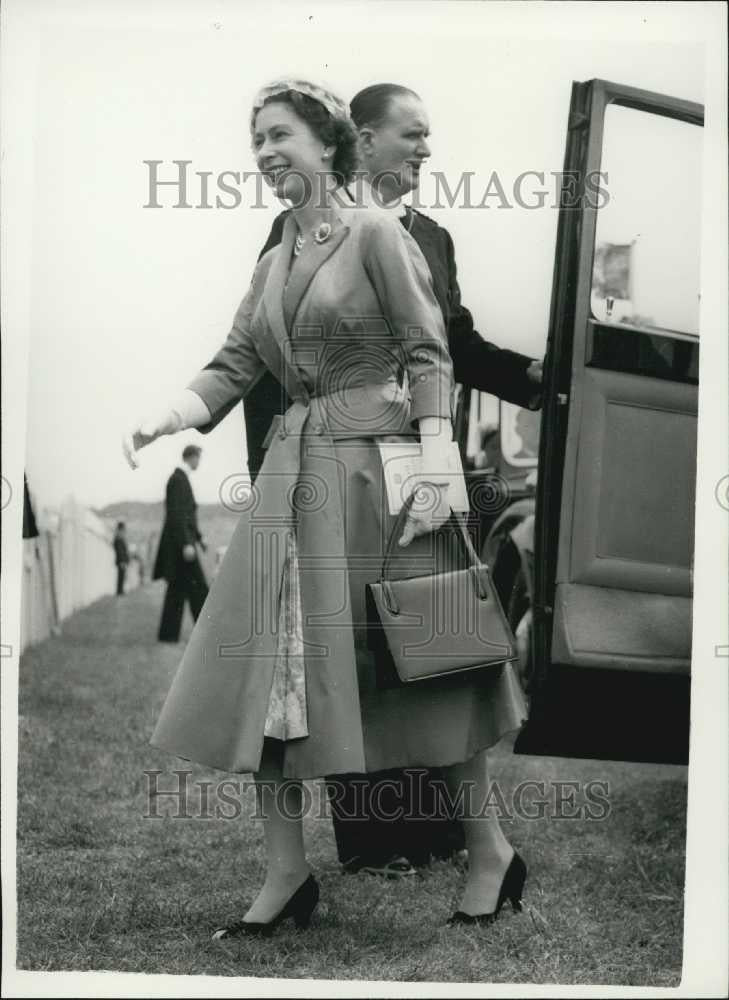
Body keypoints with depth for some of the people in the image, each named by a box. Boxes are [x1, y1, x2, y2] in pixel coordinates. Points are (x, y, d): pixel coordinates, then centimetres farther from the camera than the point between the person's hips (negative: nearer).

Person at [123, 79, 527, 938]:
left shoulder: (375, 235, -4)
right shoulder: (274, 263, 16)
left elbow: (428, 355, -10)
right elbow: (234, 366, 9)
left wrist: (433, 470, -20)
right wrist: (163, 419, -9)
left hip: (372, 465, -7)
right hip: (293, 475, 7)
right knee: (266, 670, 1)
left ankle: (490, 852, 15)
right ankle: (286, 875, 9)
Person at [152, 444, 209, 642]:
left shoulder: (180, 478, 18)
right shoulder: (179, 479, -14)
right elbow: (177, 514, -21)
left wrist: (198, 537, 26)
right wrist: (186, 544, -25)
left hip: (178, 544, 10)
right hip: (180, 542, -10)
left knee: (177, 589, 8)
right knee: (198, 588, -8)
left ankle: (168, 633, 6)